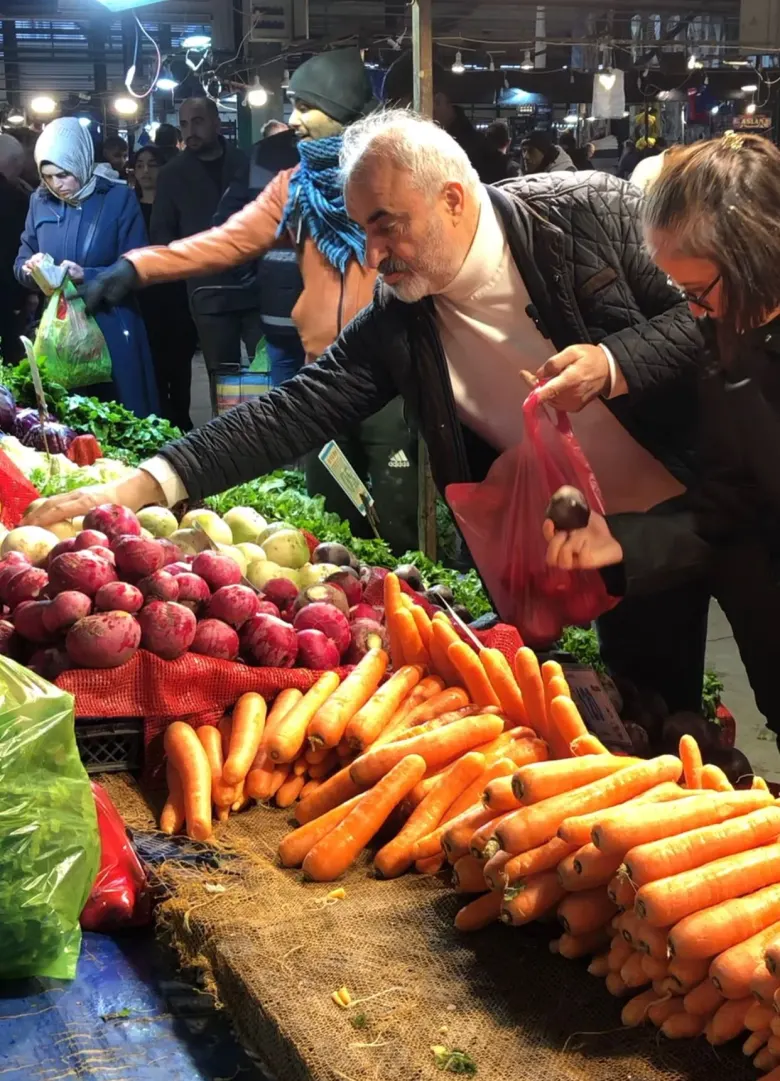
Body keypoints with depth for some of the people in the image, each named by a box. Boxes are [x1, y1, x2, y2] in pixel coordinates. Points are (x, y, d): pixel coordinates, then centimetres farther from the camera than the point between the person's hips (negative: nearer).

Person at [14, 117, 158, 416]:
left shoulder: (119, 198, -6)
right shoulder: (40, 201, 6)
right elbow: (20, 263, 11)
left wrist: (87, 276, -23)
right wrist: (30, 268, -13)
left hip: (110, 329, -3)